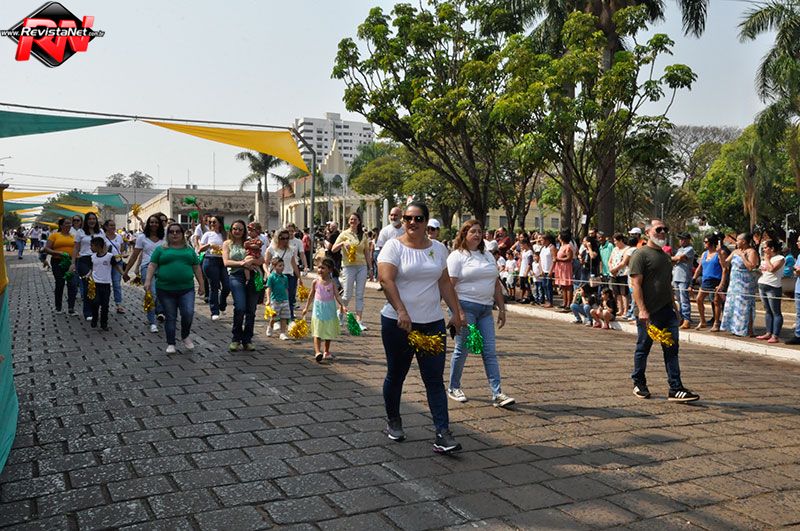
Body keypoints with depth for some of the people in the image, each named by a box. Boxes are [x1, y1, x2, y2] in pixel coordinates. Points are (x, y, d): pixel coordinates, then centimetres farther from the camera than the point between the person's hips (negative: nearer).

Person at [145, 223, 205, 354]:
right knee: (170, 317, 4)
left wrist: (201, 284, 9)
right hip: (165, 290, -1)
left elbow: (196, 268, 14)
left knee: (188, 313, -13)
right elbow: (152, 266, 2)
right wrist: (148, 281, -10)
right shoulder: (161, 249, 7)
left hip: (186, 289, 1)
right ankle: (170, 344, 16)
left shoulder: (189, 250, 14)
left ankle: (185, 336, 13)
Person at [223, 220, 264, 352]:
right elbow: (226, 262, 1)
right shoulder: (227, 244, 15)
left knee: (251, 310, 0)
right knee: (240, 307, -18)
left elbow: (262, 260, 10)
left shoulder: (249, 243, 18)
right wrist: (242, 263, -12)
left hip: (252, 277, 3)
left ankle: (247, 340, 11)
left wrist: (251, 261, -10)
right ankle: (236, 339, -4)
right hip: (236, 276, -2)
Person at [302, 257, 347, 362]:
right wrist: (306, 308, 14)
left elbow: (337, 296, -7)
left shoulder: (332, 283, -5)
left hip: (329, 310, 1)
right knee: (317, 332, -8)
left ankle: (326, 352, 23)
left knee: (328, 332, 10)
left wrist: (343, 305, -22)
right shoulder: (316, 282, -2)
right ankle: (317, 352, -14)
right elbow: (311, 295, 9)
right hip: (318, 309, 0)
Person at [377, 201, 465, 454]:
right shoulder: (394, 246, -6)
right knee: (396, 375, 12)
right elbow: (386, 279, -18)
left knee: (435, 379, -2)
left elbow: (445, 283, 14)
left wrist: (457, 312, 7)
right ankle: (393, 421, 32)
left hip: (433, 323, 3)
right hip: (398, 323, -3)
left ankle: (442, 433, -2)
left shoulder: (438, 248, 9)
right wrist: (402, 312, -27)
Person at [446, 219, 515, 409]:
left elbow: (496, 285, 18)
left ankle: (497, 394, 1)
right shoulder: (457, 256, -4)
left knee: (490, 352, 1)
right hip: (466, 306, -6)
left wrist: (501, 309, 13)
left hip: (486, 309, 6)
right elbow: (450, 286, -12)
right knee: (462, 350, 2)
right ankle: (453, 388, 19)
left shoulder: (488, 256, 16)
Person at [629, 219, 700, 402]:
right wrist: (642, 310, -22)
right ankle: (639, 384, 22)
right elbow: (636, 284, -15)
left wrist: (674, 307, 20)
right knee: (643, 349, 7)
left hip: (667, 311, 7)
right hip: (648, 313, -7)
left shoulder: (665, 256, 18)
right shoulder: (640, 255, -8)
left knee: (671, 350, 3)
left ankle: (676, 389, 4)